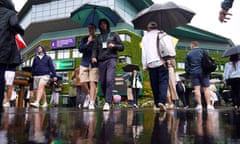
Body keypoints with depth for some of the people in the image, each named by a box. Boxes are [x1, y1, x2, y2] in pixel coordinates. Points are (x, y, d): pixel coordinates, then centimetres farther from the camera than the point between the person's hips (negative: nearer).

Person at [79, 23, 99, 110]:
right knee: (83, 83, -2)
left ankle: (92, 103, -9)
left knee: (92, 83, -10)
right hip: (84, 63, 2)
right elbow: (80, 49, 1)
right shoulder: (84, 39, 15)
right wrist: (88, 43, -9)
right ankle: (88, 96, 26)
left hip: (94, 64, -2)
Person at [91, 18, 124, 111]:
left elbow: (122, 47, 13)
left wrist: (114, 45, -7)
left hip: (111, 59, -3)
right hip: (101, 61, 3)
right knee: (102, 82, -3)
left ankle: (107, 103, -21)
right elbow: (95, 48, 12)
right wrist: (93, 57, -7)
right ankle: (108, 99, 13)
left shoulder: (114, 35, 16)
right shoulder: (98, 37, 22)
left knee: (109, 80, -18)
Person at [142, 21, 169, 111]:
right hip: (162, 62, -1)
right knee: (163, 82, -5)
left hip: (151, 63, 2)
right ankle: (162, 101, -24)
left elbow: (143, 52, 9)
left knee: (154, 84, 6)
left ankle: (157, 104, 8)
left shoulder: (145, 37, 15)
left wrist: (144, 65, 8)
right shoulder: (161, 34, 12)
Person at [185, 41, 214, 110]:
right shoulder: (203, 52, 7)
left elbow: (186, 66, 6)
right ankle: (208, 105, -4)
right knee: (206, 88, 1)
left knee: (197, 89, -4)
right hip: (203, 72, 1)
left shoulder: (188, 54, 5)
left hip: (193, 73, -1)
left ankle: (199, 105, -9)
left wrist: (188, 73, 17)